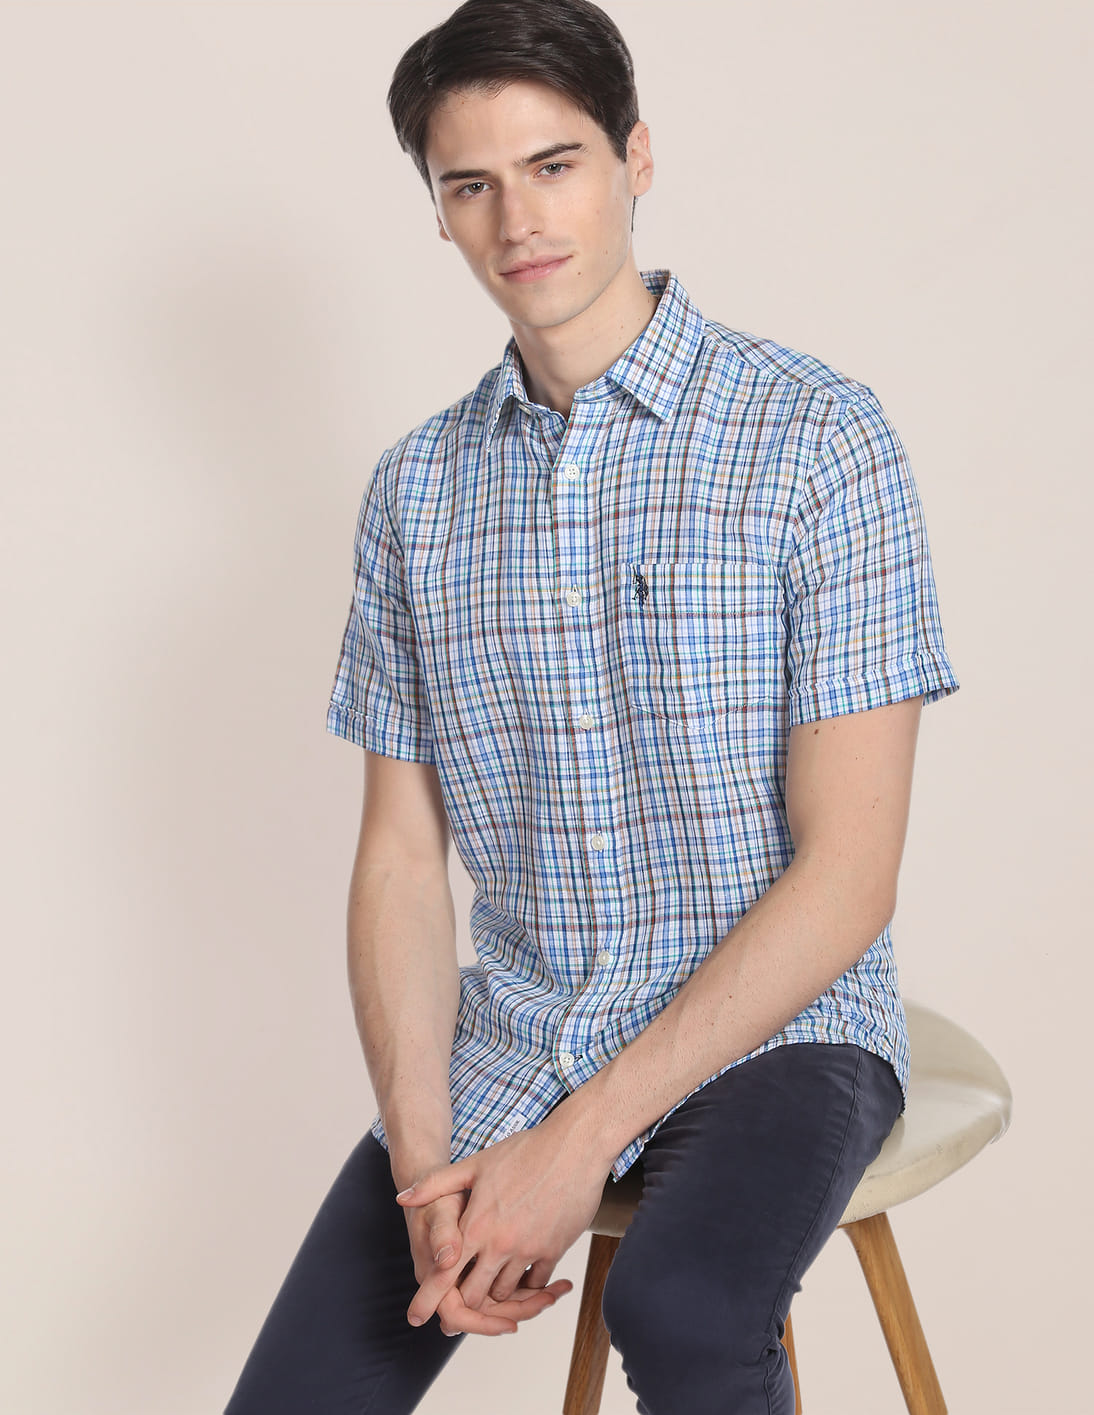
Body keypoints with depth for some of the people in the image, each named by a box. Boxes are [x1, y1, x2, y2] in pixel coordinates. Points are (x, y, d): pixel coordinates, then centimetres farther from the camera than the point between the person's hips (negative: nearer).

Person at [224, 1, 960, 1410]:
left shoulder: (817, 437, -9)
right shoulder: (416, 488, 5)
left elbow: (846, 873, -13)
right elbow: (402, 853, 5)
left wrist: (583, 1140, -18)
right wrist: (423, 1156, -10)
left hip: (773, 1027, -4)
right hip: (511, 1032, 4)